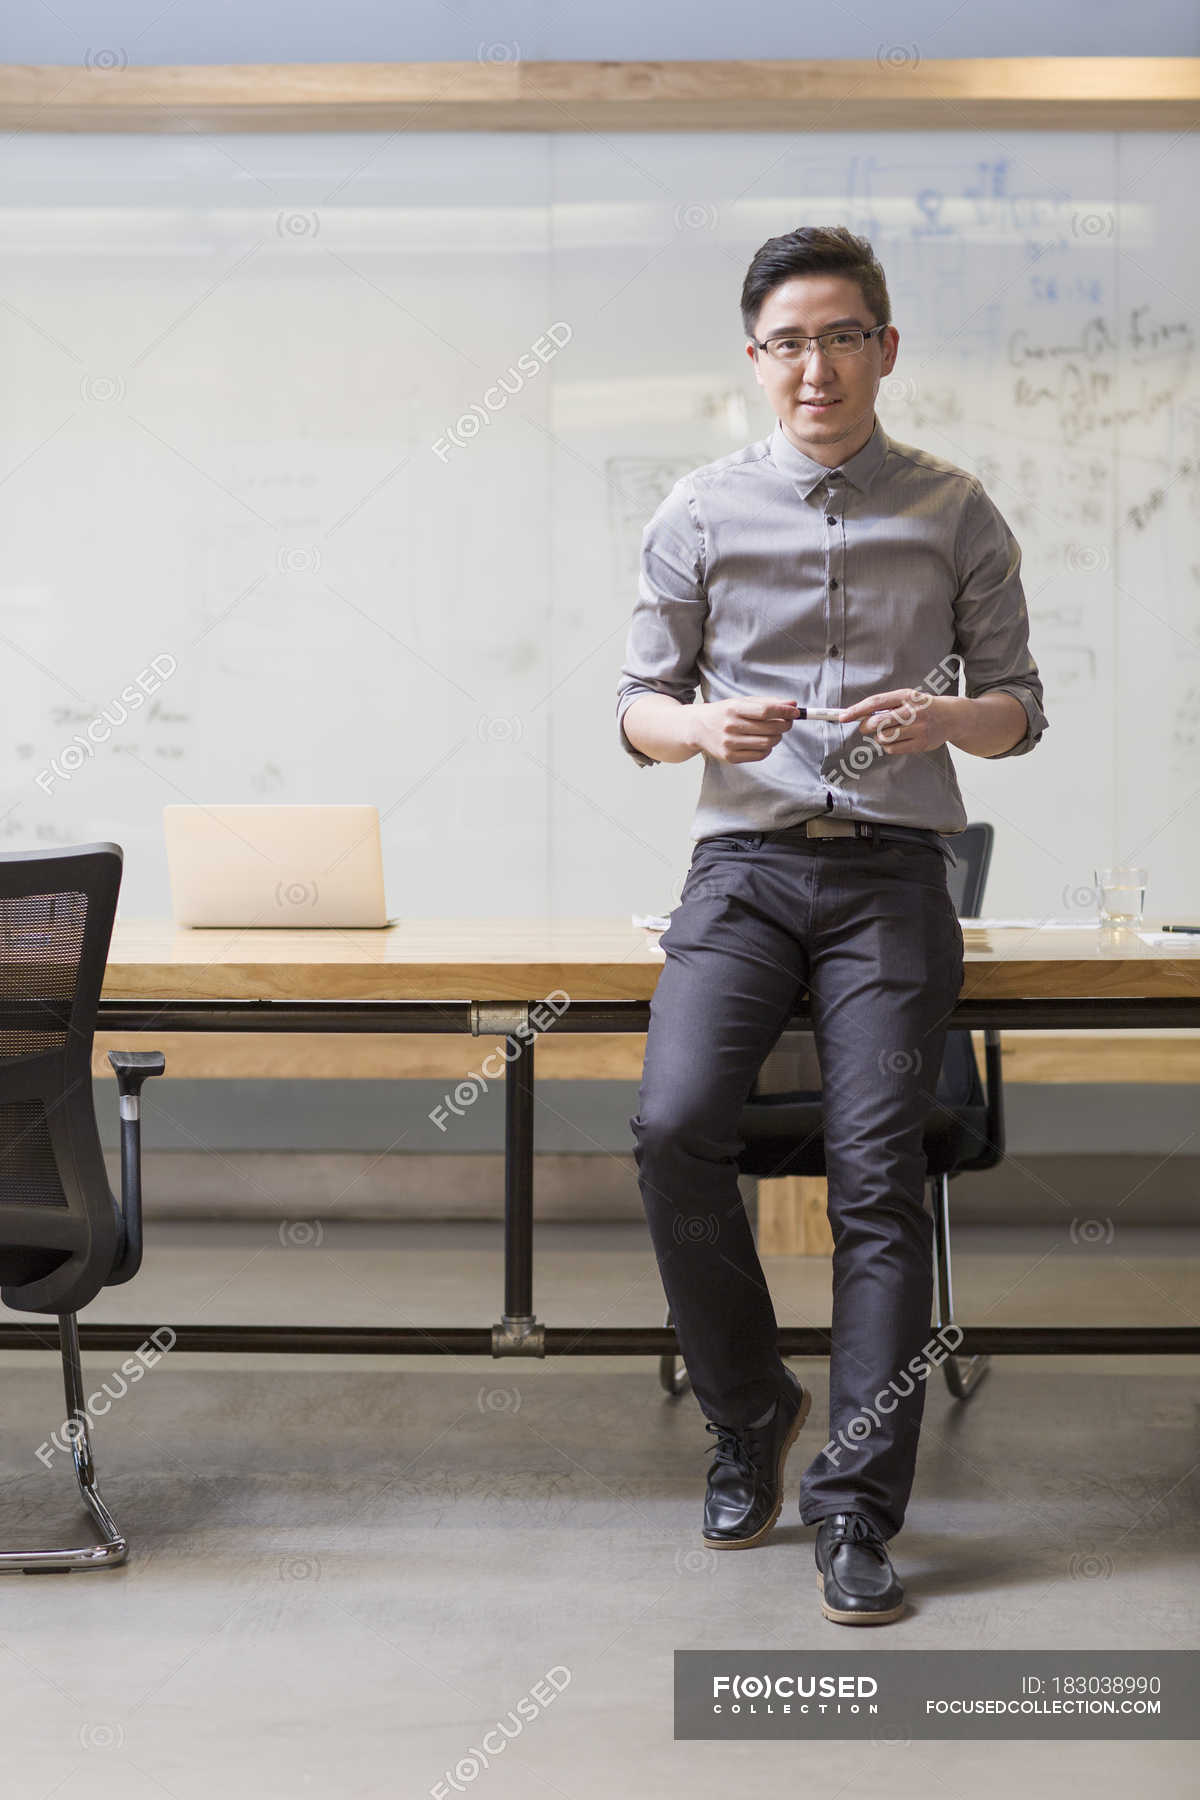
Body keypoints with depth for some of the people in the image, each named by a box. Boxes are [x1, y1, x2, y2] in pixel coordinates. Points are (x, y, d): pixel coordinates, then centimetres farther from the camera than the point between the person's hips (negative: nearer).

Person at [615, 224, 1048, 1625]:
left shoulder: (955, 515, 10)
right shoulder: (701, 513, 11)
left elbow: (1020, 704, 12)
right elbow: (638, 707, 11)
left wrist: (949, 714, -11)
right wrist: (703, 724, -12)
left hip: (892, 875, -1)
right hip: (745, 866, 1)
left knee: (877, 1168, -13)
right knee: (674, 1127, -20)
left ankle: (854, 1508, -6)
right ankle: (748, 1412, 4)